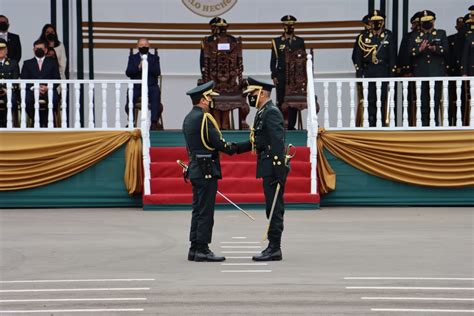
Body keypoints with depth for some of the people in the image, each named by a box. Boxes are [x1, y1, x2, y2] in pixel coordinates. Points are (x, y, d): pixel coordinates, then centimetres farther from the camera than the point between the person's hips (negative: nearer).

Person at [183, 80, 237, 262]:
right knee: (206, 211, -6)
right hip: (207, 170, -10)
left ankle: (194, 249, 14)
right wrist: (233, 149, 1)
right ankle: (202, 249, -5)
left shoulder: (188, 118, 15)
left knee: (198, 210, 12)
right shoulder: (204, 117, -14)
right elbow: (217, 142, -16)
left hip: (195, 169, 10)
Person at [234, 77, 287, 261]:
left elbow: (278, 142, -20)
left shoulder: (271, 113, -13)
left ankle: (274, 249, -5)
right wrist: (234, 148, 15)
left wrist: (279, 171, -25)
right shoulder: (262, 113, 18)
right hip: (268, 168, 10)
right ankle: (273, 248, 14)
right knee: (273, 209, 11)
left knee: (275, 209, -7)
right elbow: (256, 142, 24)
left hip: (274, 168, -10)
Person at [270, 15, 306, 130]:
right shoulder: (277, 41, 7)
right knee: (280, 101, -2)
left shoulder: (300, 41, 11)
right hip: (281, 76, -1)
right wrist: (274, 76, -3)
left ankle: (291, 125, 3)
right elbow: (273, 60, 6)